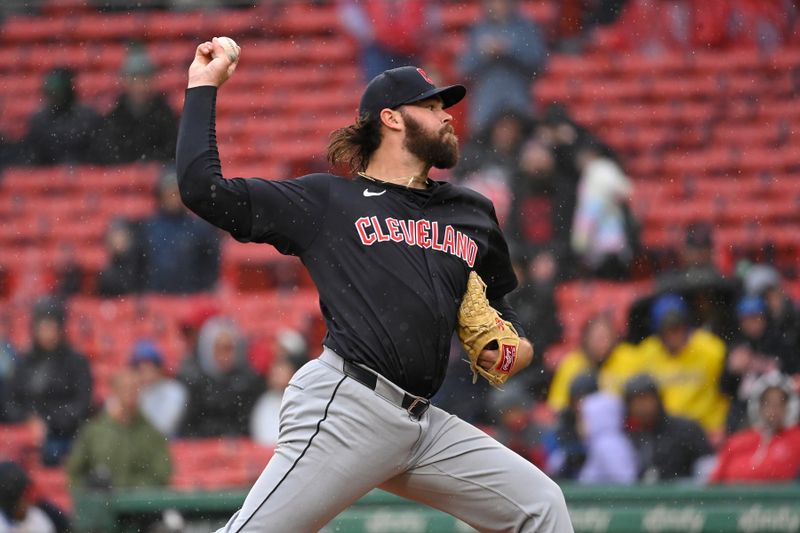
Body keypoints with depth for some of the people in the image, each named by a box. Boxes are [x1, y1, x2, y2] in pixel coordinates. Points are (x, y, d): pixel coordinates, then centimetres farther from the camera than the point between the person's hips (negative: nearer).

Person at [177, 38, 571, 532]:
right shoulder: (325, 200, 8)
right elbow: (204, 189, 4)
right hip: (347, 405, -6)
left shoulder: (473, 213, 23)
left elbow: (497, 303, 36)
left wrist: (519, 347, 13)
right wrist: (203, 87, 8)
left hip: (423, 426, 6)